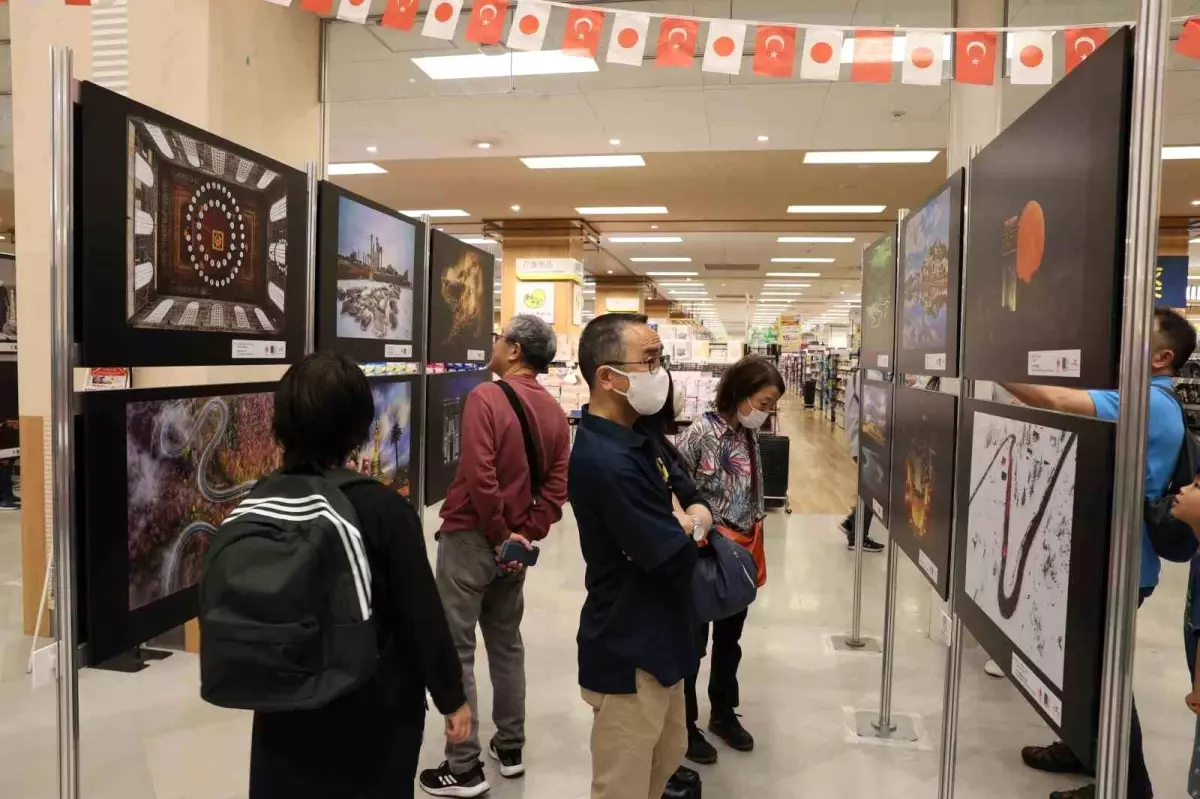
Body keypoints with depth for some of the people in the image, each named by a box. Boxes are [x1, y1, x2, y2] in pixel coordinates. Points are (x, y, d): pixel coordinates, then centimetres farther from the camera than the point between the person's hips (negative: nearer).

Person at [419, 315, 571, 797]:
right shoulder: (554, 412, 4)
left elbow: (479, 476, -23)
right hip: (514, 542, 7)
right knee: (506, 644, 19)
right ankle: (510, 748, 31)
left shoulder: (486, 397, -16)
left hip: (471, 537, -7)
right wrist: (526, 534, -3)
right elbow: (557, 486, -2)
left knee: (456, 649, 3)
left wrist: (499, 535, -13)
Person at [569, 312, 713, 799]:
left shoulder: (638, 441, 6)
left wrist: (690, 521, -13)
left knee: (667, 759, 26)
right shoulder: (607, 461, -28)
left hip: (656, 642, 10)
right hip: (630, 654, -10)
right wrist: (688, 529, -6)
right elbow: (677, 560, -27)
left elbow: (695, 501, 10)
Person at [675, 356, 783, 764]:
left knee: (729, 640, 21)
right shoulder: (703, 431, -18)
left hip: (742, 551, 7)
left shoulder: (750, 436, 5)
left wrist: (754, 547, 14)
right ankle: (684, 724, 26)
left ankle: (723, 713, 40)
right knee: (693, 641, 9)